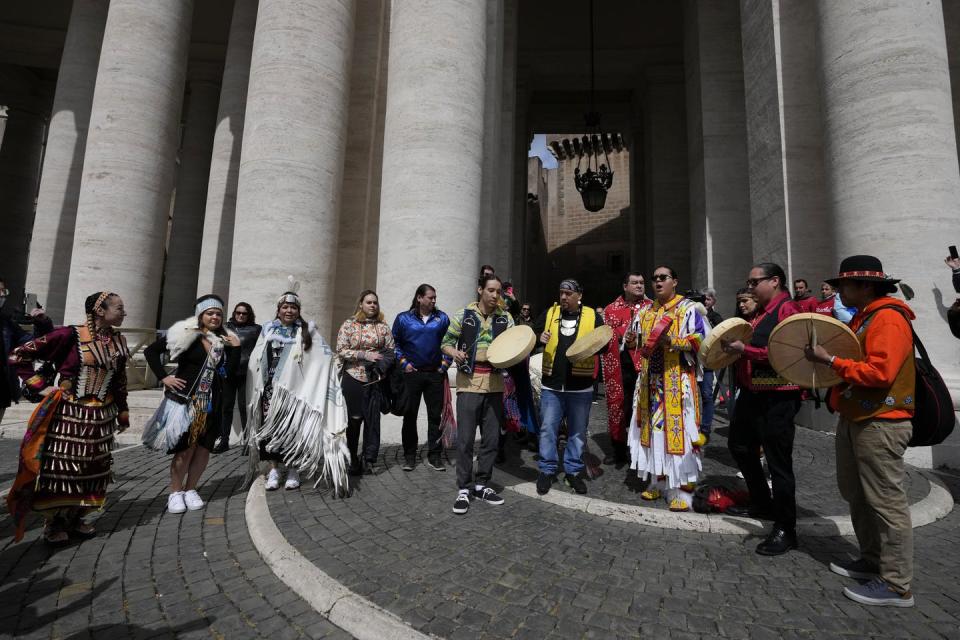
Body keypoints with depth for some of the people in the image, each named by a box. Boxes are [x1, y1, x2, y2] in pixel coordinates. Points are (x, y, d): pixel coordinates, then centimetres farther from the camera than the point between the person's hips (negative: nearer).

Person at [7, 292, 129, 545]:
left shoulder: (118, 341, 3)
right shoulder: (70, 335, -13)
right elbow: (19, 355, -6)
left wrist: (122, 414, 16)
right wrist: (40, 386, -8)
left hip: (101, 417, 5)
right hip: (68, 415, -5)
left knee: (93, 469, 12)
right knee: (61, 467, 4)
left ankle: (77, 518, 29)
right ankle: (54, 522, 24)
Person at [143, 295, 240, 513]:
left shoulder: (224, 339, 6)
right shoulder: (185, 333, -6)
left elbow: (229, 369, -1)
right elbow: (150, 351, -3)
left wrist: (236, 348, -11)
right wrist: (163, 377, -8)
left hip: (211, 402, 4)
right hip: (185, 399, -4)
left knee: (204, 447, 8)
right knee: (186, 448, 0)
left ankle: (190, 490, 24)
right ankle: (175, 492, 18)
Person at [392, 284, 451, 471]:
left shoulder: (442, 318, 6)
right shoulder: (403, 318, 3)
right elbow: (394, 343, 7)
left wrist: (445, 363, 3)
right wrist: (404, 363, -2)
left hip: (435, 374, 1)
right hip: (412, 374, -1)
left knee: (435, 416, 5)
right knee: (410, 416, 6)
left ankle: (434, 456, 16)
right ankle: (409, 457, 18)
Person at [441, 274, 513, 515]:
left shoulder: (505, 318, 7)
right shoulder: (464, 315, 0)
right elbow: (446, 342, 4)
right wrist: (454, 352, -17)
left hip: (495, 383, 3)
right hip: (469, 382, -3)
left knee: (492, 438, 9)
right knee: (465, 438, -1)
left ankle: (481, 484, 25)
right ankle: (463, 488, 13)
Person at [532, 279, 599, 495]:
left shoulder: (592, 316, 2)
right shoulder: (549, 314, 5)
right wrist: (539, 338, -12)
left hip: (581, 387, 0)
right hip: (551, 385, 1)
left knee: (577, 431, 11)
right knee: (548, 429, 6)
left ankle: (573, 471, 28)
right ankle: (547, 470, 21)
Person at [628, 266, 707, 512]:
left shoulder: (688, 309, -1)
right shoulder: (645, 312, 17)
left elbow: (702, 341, -9)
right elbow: (639, 343, 23)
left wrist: (673, 342, -22)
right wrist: (634, 342, 1)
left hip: (678, 382, -5)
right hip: (651, 381, 6)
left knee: (677, 430, -6)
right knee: (654, 428, 10)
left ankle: (682, 490, 4)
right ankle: (657, 482, 22)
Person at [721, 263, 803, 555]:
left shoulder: (787, 309, -14)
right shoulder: (761, 311, 15)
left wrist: (744, 349, -22)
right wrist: (735, 346, 4)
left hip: (777, 397, -10)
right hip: (752, 392, 10)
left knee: (778, 462, -1)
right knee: (740, 445, 21)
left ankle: (785, 530, 14)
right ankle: (762, 504, 39)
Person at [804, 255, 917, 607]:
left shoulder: (888, 318, -15)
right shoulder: (863, 317, 16)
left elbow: (880, 372, -24)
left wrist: (830, 360, -21)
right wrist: (828, 356, 6)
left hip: (880, 424, -10)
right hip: (855, 420, 10)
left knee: (886, 502, -2)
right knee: (857, 495, 18)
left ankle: (896, 585, 9)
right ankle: (872, 561, 32)